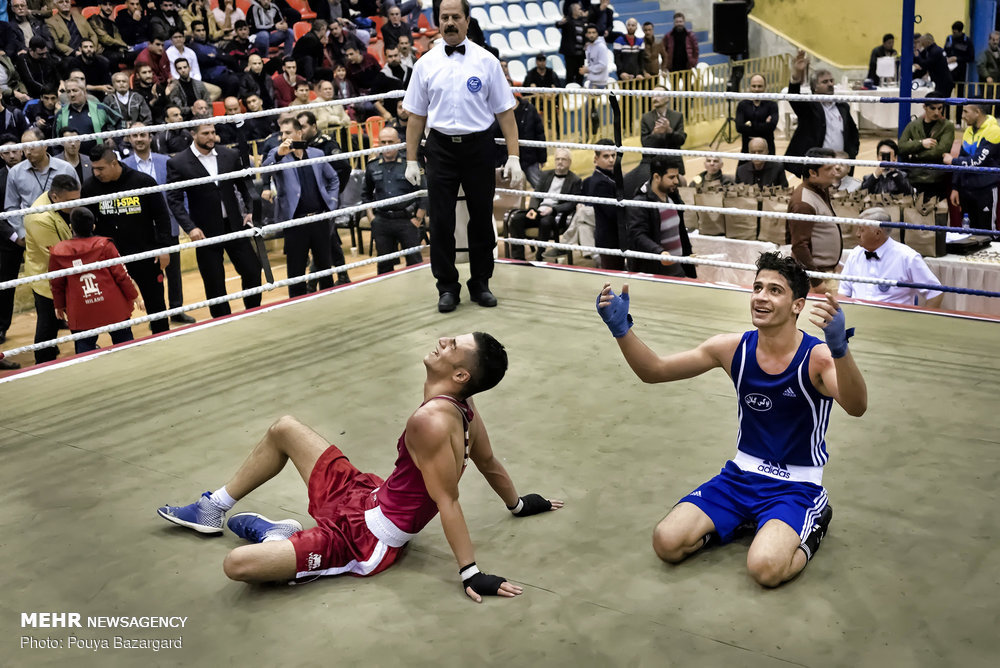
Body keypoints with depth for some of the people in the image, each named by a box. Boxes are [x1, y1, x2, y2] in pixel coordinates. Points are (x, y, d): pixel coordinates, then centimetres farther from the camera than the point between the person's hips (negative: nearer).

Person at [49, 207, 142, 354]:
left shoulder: (58, 252, -2)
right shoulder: (104, 245, -7)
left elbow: (57, 284, 7)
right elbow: (121, 274, -5)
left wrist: (59, 306, 23)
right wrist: (134, 296, 8)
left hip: (81, 315, 0)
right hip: (112, 308, 0)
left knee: (84, 348, 6)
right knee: (123, 342, 13)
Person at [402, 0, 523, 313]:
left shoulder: (486, 61, -1)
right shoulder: (426, 63, 4)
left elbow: (505, 112, -1)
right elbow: (416, 116, 7)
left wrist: (513, 157, -8)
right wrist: (411, 160, 4)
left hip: (478, 146, -1)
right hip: (440, 147, 1)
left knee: (481, 217, 8)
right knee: (440, 220, 3)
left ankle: (480, 283, 23)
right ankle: (447, 287, 16)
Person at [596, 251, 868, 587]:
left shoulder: (817, 358, -18)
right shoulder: (734, 349, -5)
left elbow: (856, 407, -39)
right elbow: (655, 370, 0)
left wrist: (839, 348, -57)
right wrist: (621, 328, -17)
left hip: (796, 486, -4)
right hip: (742, 474, 4)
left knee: (765, 567, -30)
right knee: (667, 543, -14)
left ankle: (813, 524, 3)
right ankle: (744, 521, 12)